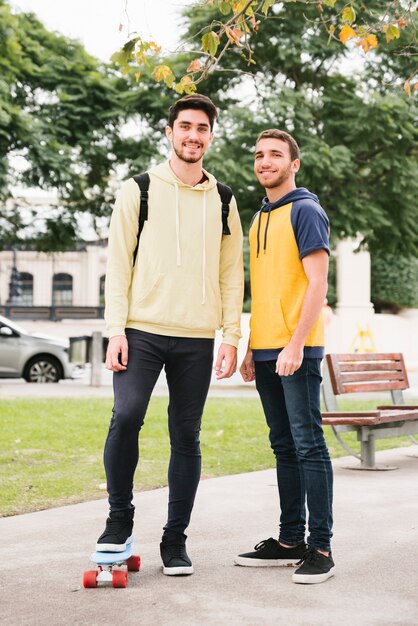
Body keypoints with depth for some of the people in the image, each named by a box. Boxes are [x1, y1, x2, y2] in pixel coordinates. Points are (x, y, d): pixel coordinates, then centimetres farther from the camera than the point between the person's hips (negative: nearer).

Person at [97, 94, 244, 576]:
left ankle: (175, 540, 13)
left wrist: (231, 337, 3)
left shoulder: (222, 201, 13)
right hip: (142, 330, -2)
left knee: (186, 437, 3)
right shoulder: (138, 191, 6)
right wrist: (116, 329, -7)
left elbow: (232, 274, 12)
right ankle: (120, 518, 2)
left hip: (197, 338, 2)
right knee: (126, 416, -18)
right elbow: (118, 262, 2)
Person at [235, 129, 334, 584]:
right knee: (284, 445, 11)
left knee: (308, 443, -6)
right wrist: (251, 349, 18)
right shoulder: (260, 218, 19)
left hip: (297, 348, -8)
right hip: (266, 349, 8)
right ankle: (290, 540, 18)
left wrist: (296, 344, -21)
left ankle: (320, 547, -1)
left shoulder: (305, 211, -6)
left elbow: (317, 283, -14)